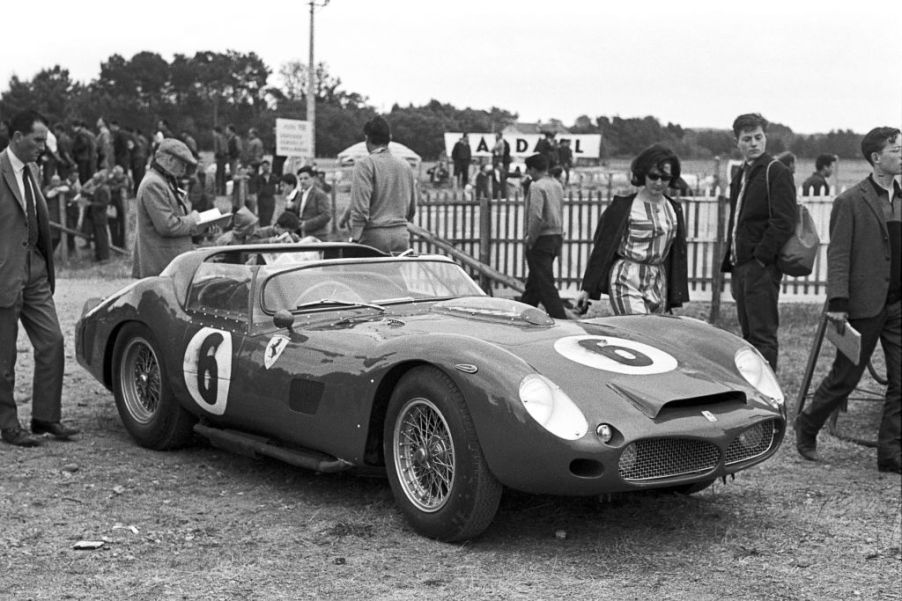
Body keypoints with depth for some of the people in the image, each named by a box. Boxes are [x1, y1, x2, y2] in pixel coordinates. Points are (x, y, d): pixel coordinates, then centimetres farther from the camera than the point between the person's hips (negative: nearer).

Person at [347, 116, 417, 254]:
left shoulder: (365, 165, -6)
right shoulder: (405, 165, 13)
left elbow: (360, 207, -12)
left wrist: (354, 237, -10)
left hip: (375, 236, -5)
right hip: (402, 235, 5)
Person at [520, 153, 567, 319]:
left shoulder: (537, 186, -16)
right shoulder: (557, 185, 11)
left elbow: (536, 217, -25)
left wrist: (531, 238, -14)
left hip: (541, 240, -9)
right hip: (556, 237, 9)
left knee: (545, 284, -6)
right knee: (534, 282, 18)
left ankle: (560, 319, -11)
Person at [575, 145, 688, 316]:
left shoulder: (674, 210, 11)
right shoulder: (624, 206, -5)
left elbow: (677, 256, 17)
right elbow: (602, 247, -3)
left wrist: (676, 297, 14)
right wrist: (586, 289, -6)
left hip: (658, 283, 6)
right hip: (626, 280, -6)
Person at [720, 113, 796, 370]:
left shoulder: (776, 172, -7)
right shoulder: (741, 176, 20)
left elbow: (784, 221, -15)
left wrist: (760, 258, -18)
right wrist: (731, 263, 15)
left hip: (762, 268, -8)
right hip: (741, 267, 9)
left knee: (763, 336, -8)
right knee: (749, 335, 12)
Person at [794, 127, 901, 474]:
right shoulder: (850, 202, -7)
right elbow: (838, 255, -11)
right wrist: (837, 302, -18)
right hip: (865, 305, -5)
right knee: (845, 377, 5)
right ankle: (807, 427, 27)